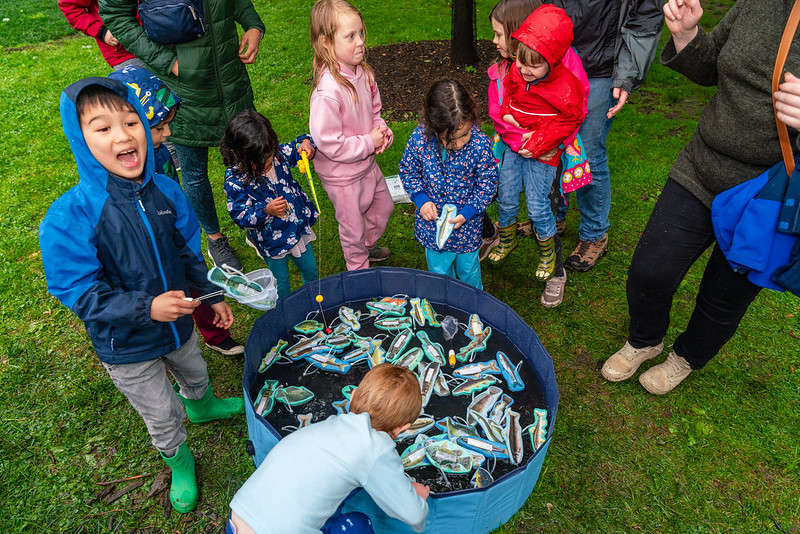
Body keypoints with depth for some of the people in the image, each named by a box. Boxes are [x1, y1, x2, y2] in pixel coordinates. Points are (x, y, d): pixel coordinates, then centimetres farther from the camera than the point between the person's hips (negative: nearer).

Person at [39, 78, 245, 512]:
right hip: (126, 346, -4)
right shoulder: (69, 219, -30)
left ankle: (201, 406, 68)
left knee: (195, 374, 33)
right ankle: (178, 461, 50)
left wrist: (211, 296, 6)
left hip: (177, 322, 4)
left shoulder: (165, 191, -14)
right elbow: (79, 294, -24)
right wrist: (146, 308, -36)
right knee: (161, 416, 18)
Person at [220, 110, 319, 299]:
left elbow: (296, 149, 7)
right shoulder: (235, 180, -26)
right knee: (281, 283, 18)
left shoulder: (278, 153, -12)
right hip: (272, 240, -5)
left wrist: (305, 143, -18)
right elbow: (240, 215, -23)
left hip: (299, 227, 5)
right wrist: (267, 211, -40)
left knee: (310, 270, 26)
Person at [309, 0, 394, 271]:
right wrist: (368, 142, -21)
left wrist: (382, 130, -9)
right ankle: (359, 269, 42)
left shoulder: (363, 73, -6)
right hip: (342, 175, -8)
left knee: (383, 206, 27)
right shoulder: (327, 92, -33)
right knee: (353, 225, 14)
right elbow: (328, 143, -30)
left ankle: (367, 247, 55)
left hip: (367, 162, 8)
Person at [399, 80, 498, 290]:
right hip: (432, 219, 1)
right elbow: (408, 171, -3)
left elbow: (487, 182, -12)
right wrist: (421, 199, -16)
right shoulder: (419, 138, -21)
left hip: (467, 223, -1)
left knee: (468, 268, 22)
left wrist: (467, 212, -20)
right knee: (438, 269, 22)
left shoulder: (479, 144, -25)